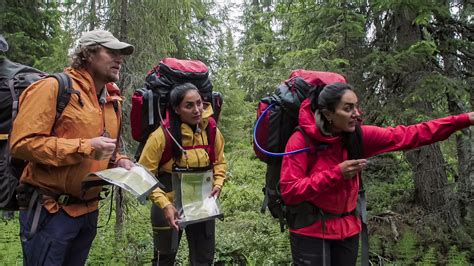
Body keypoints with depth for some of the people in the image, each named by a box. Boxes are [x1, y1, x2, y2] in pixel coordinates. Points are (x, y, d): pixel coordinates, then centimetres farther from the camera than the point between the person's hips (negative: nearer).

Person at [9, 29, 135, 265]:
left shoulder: (112, 100, 11)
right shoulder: (54, 87, -13)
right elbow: (22, 142, -20)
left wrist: (118, 161, 2)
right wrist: (85, 147, -23)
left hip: (89, 210, 7)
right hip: (50, 210, -7)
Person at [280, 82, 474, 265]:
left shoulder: (358, 136, -5)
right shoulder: (301, 140, -18)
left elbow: (408, 136, -4)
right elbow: (289, 192, -20)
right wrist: (336, 174, -24)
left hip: (348, 229, 5)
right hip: (310, 230, -4)